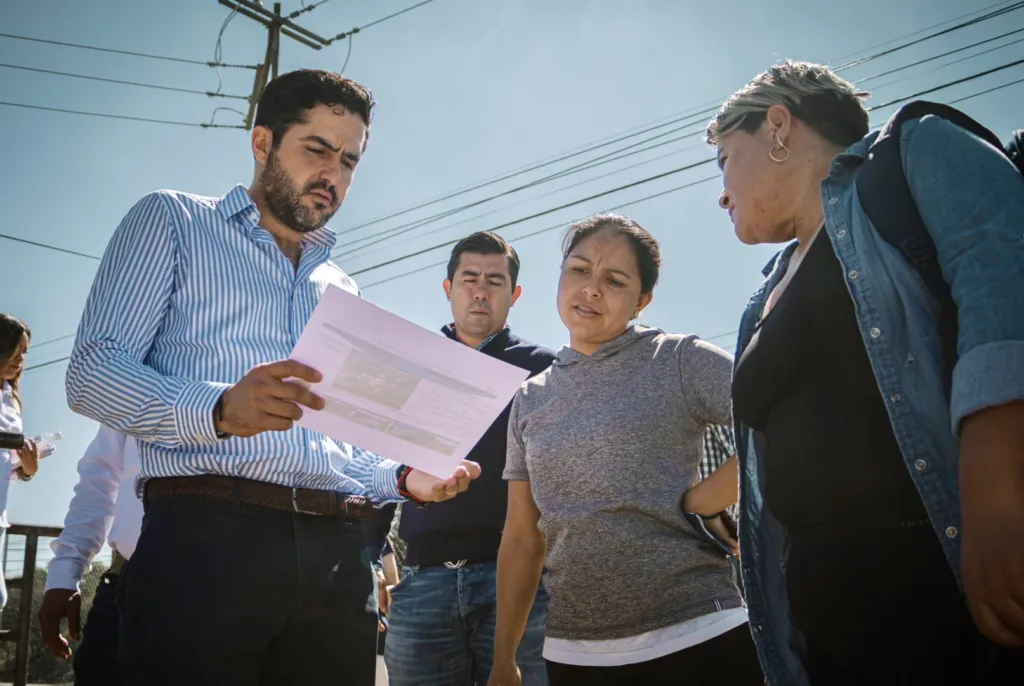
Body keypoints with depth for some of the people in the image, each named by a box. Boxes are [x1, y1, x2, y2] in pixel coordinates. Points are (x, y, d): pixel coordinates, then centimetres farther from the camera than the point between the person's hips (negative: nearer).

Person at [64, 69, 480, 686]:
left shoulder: (342, 290, 26)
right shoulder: (172, 220, 9)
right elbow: (93, 370, -4)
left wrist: (402, 479, 6)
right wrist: (221, 409, -22)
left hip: (336, 556, 5)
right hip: (206, 536, -5)